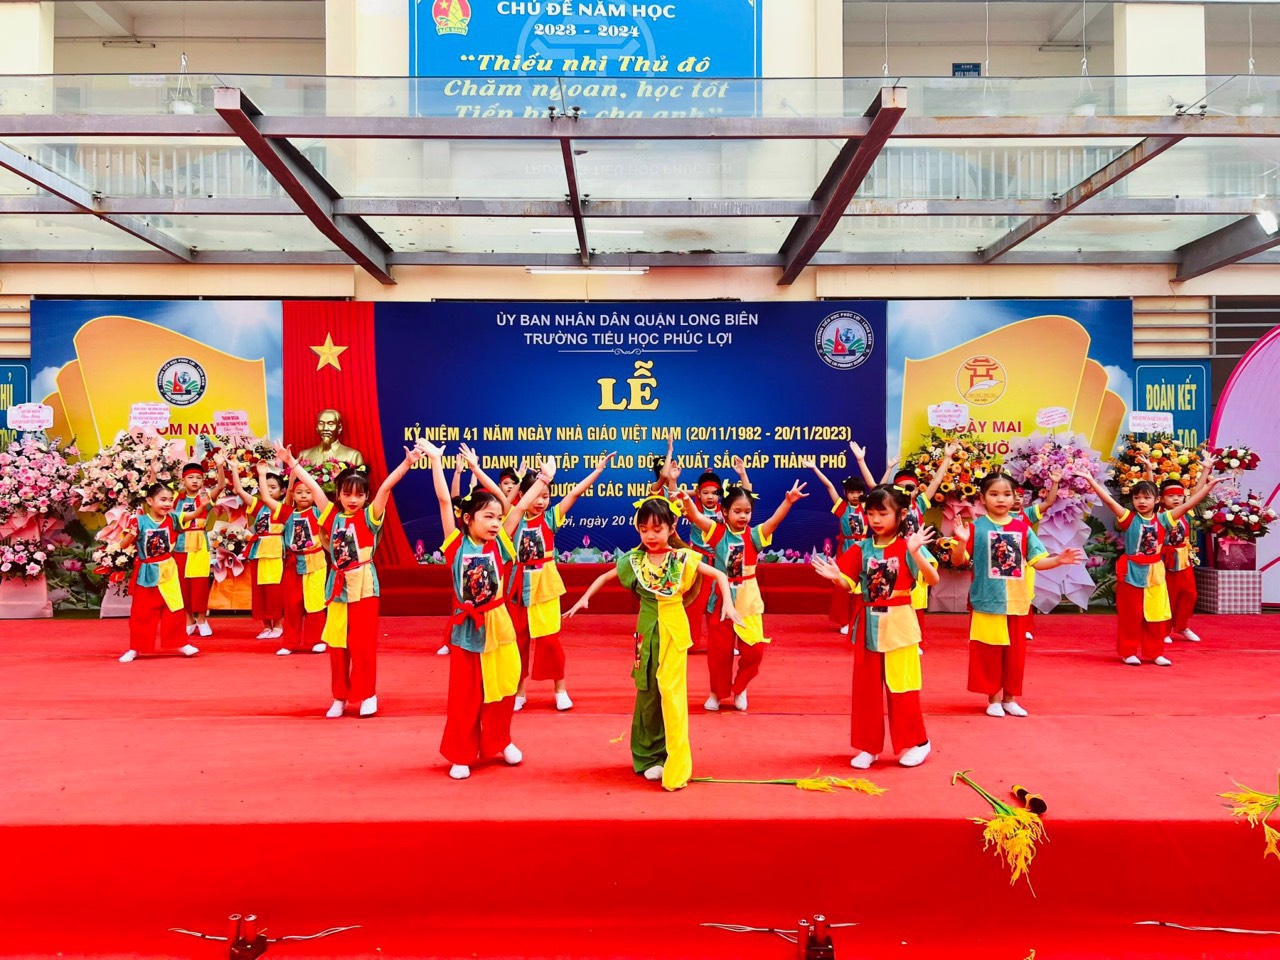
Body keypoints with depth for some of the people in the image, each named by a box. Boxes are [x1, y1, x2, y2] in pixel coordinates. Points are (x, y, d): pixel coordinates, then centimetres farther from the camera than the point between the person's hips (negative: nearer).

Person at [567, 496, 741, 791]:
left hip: (674, 632, -3)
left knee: (672, 693, -8)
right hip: (647, 631, 3)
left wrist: (728, 604, -15)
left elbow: (720, 575, -2)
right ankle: (648, 756, 26)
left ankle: (676, 766, -2)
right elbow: (605, 577, 14)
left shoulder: (683, 558, -7)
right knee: (647, 693, 11)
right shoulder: (634, 560, 0)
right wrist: (584, 599, 3)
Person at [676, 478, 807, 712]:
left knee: (753, 650, 1)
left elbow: (775, 520, -19)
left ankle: (740, 689, 26)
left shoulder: (753, 535, -4)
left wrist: (788, 501, -36)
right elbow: (696, 517, -20)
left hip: (748, 601, 1)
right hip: (722, 600, -1)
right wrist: (686, 500, -40)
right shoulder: (718, 532, -6)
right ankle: (718, 693, 28)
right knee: (719, 651, 8)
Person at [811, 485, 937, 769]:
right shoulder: (861, 548, 1)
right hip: (868, 625, 4)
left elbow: (933, 579, -20)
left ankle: (915, 742, 22)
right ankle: (868, 746, 21)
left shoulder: (909, 546, -9)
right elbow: (851, 586, 4)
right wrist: (836, 577, -17)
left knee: (901, 687, 4)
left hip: (899, 625, -4)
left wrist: (915, 552, -34)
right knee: (866, 688, 9)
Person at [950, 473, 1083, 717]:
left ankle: (1010, 698, 25)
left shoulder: (1022, 527, 4)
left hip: (1017, 602, 3)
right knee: (989, 652, 4)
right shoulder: (976, 527, -6)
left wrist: (1059, 560, -10)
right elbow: (958, 561, -8)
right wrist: (961, 541, -26)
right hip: (987, 601, -3)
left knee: (1015, 652, 11)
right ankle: (993, 699, 18)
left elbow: (1037, 560, 6)